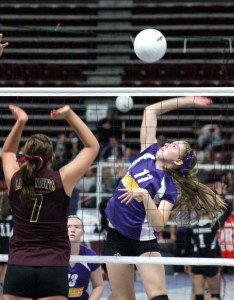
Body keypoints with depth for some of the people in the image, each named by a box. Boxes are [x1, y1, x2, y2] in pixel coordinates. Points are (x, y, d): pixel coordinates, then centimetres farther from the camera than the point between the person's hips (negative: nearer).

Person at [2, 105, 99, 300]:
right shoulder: (62, 180, -4)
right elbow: (92, 146, 10)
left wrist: (20, 122, 18)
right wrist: (69, 115, 9)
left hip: (18, 267, 2)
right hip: (53, 268, -2)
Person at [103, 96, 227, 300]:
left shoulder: (170, 189, -12)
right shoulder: (148, 153, 2)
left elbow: (158, 224, -25)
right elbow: (151, 110, 6)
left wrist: (144, 194, -34)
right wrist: (188, 101, 5)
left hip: (144, 241, -5)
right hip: (115, 237, 5)